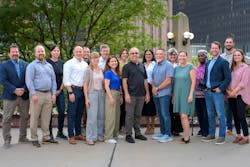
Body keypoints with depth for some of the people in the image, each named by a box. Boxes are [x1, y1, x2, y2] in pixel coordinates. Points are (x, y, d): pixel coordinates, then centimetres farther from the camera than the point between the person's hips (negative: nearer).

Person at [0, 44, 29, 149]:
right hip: (10, 96, -3)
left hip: (24, 95, 3)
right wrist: (14, 90, -16)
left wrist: (24, 89, -12)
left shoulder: (25, 64, 10)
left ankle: (22, 137, 22)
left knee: (25, 117, 9)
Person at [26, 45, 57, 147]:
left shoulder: (49, 66, 17)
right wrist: (34, 94, -16)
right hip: (37, 94, -5)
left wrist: (53, 94, 7)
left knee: (46, 118, 8)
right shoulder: (32, 65, 0)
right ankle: (34, 139, 7)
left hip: (48, 94, 5)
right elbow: (29, 80, -9)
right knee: (34, 118, 0)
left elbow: (53, 80, 16)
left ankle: (46, 137, 16)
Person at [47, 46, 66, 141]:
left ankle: (60, 132, 18)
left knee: (62, 111, 3)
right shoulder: (47, 62, -3)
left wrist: (60, 89, 1)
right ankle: (50, 134, 7)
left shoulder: (62, 63, 10)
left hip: (59, 91, 4)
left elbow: (64, 77, 11)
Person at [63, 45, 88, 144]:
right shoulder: (69, 63, -5)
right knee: (72, 114, -3)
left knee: (79, 113, 13)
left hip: (83, 90, 6)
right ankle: (71, 136, 3)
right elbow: (66, 79, -10)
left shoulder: (85, 64, 13)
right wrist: (70, 92, -15)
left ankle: (78, 134, 23)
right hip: (73, 89, -6)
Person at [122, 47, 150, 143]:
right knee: (129, 115, -1)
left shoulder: (142, 66, 15)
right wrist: (126, 94, -16)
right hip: (131, 95, -5)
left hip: (141, 95, 5)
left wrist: (147, 93, 10)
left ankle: (138, 133, 21)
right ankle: (128, 135, 5)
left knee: (138, 115, 13)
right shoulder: (127, 66, -1)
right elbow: (124, 81, -8)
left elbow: (145, 81, 16)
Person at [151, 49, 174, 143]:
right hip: (156, 94, 8)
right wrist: (153, 88, -1)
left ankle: (168, 135, -2)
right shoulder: (156, 66, 16)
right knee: (160, 114, 12)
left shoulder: (168, 65, -8)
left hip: (164, 93, -8)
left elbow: (168, 80, -15)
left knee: (165, 114, -8)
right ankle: (162, 133, 20)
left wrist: (157, 88, -12)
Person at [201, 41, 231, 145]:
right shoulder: (208, 62, 16)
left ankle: (222, 137, 1)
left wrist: (220, 88, -14)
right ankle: (211, 134, 21)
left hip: (217, 92, -7)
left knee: (220, 115, -4)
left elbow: (228, 78, -9)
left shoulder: (223, 62, -5)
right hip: (208, 92, 7)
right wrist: (205, 87, 9)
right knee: (210, 115, 12)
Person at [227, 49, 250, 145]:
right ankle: (238, 135, 17)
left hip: (240, 95, -6)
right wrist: (228, 90, -4)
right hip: (232, 96, 6)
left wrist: (233, 92, -14)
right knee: (235, 116, 8)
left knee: (241, 116, -9)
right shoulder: (232, 68, 14)